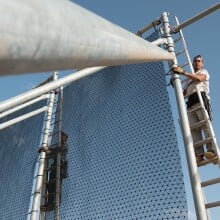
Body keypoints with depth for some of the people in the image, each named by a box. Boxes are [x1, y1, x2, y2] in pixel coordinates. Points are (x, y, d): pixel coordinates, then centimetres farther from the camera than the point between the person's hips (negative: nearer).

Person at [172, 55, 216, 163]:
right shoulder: (189, 78, 36)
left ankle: (211, 150, -30)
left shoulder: (204, 71, 21)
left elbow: (199, 78, -6)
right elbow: (183, 93, 28)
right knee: (193, 128, -12)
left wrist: (183, 72, -12)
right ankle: (199, 154, -22)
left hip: (201, 98, -5)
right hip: (190, 102, 5)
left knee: (205, 124, -21)